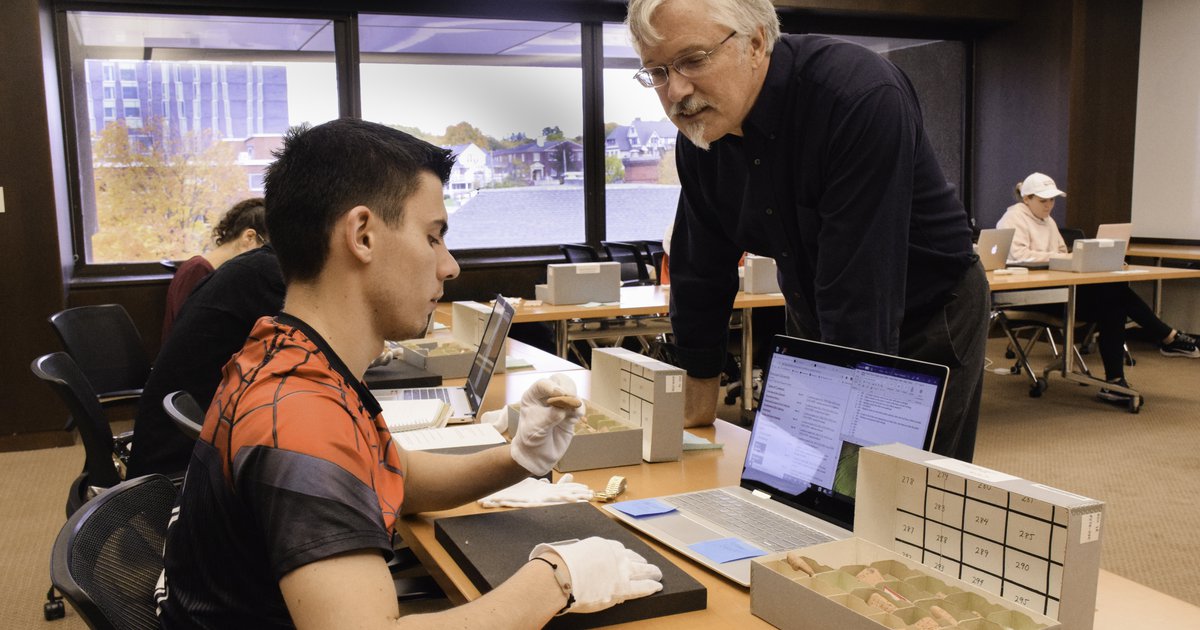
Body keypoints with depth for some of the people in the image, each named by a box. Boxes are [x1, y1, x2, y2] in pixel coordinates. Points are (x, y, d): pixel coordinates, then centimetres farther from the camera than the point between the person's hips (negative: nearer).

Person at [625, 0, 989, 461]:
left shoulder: (863, 98, -31)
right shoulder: (699, 129, -10)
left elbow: (859, 290, -34)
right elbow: (701, 269, -1)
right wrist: (697, 406, 2)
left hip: (927, 323, -5)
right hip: (814, 325, 6)